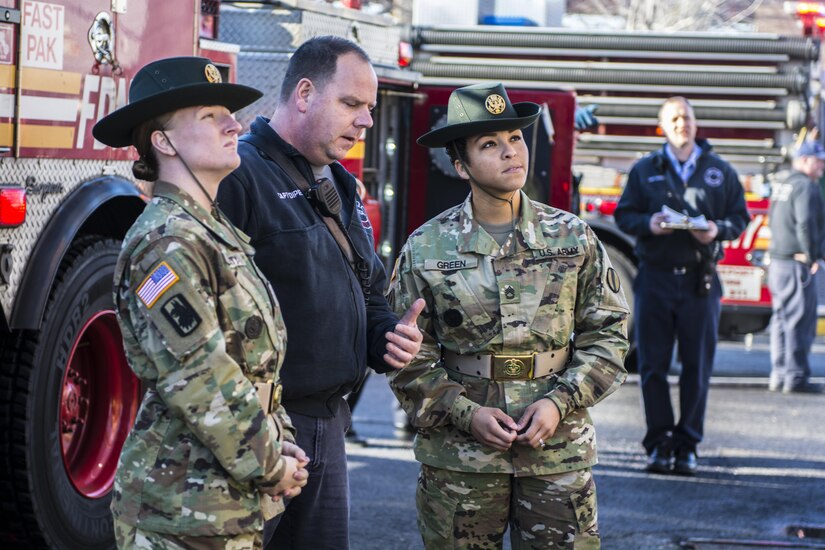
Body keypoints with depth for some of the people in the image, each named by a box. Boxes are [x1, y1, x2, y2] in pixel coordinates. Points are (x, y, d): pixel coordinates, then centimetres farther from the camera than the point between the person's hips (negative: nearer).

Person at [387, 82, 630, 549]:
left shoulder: (574, 238, 4)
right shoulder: (426, 249, 1)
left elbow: (609, 332, 5)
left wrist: (561, 401, -9)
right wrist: (466, 414, -11)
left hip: (560, 452, 1)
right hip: (460, 457, 0)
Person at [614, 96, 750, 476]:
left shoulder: (720, 171, 10)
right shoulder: (645, 170, 10)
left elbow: (739, 218, 11)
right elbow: (624, 215, 9)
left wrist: (718, 230, -10)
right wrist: (648, 224, -11)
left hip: (700, 281, 0)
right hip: (655, 277, 0)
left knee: (697, 366, 0)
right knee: (653, 365, 0)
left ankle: (686, 445, 7)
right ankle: (659, 443, 6)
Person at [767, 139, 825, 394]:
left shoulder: (781, 186, 16)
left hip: (778, 261, 10)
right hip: (797, 264, -10)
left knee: (782, 319, 13)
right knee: (800, 322, -6)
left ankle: (779, 375, 17)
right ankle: (796, 377, -6)